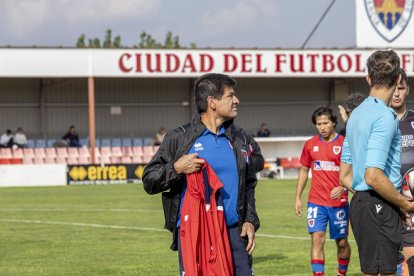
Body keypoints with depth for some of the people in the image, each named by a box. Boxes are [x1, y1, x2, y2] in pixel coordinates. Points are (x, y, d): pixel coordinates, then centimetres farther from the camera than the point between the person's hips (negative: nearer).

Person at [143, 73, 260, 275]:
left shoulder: (238, 139, 14)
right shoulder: (180, 138, 0)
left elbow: (248, 185, 22)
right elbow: (149, 181, 0)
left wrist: (250, 221, 10)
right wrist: (176, 168, -17)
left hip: (234, 233, 4)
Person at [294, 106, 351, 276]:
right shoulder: (310, 144, 6)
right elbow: (304, 170, 15)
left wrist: (342, 187, -23)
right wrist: (297, 197, 11)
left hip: (339, 202, -2)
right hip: (316, 202, 2)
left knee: (342, 243, 10)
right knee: (317, 239, -10)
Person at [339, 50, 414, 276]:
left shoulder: (356, 115, 15)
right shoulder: (385, 116, -13)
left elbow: (344, 177, 18)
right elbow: (373, 176, -23)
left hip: (359, 203, 9)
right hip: (380, 206, -9)